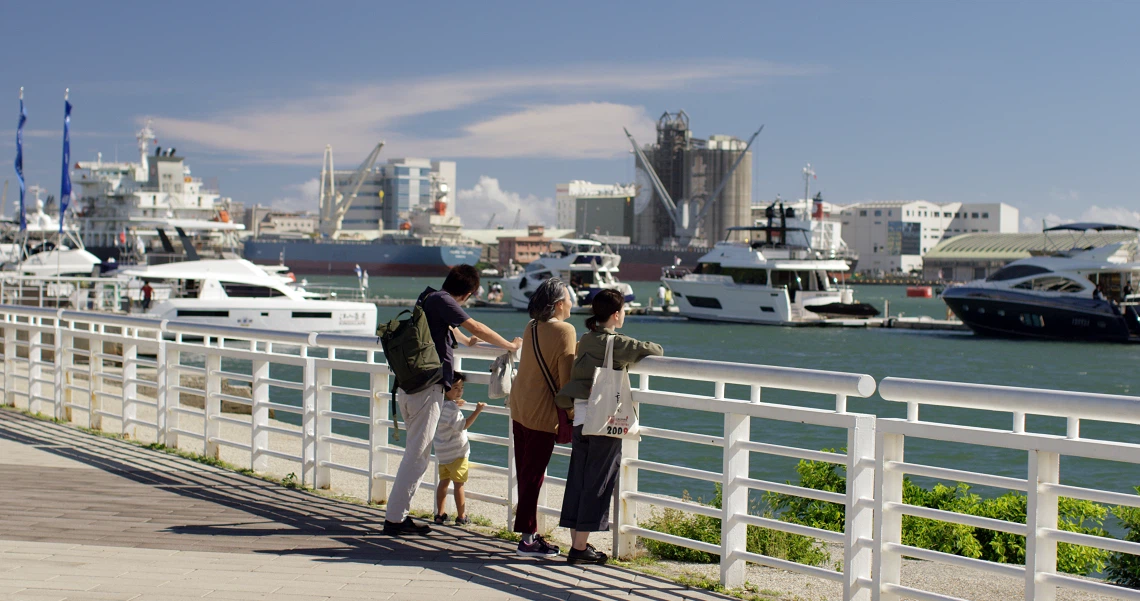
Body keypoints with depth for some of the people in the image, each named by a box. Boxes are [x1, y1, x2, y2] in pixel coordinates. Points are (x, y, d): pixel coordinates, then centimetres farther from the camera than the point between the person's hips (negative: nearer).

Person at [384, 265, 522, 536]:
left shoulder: (429, 298, 17)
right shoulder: (441, 300, -11)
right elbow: (477, 328, -15)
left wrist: (465, 341, 55)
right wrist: (511, 345, -3)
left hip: (408, 387, 10)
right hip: (427, 388, -10)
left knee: (416, 452, 16)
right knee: (416, 455, -6)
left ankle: (399, 514, 17)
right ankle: (395, 519, -5)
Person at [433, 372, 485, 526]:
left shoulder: (441, 404, 9)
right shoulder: (450, 407, -20)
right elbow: (462, 425, -28)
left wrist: (455, 405, 30)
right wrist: (477, 411, -30)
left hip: (442, 452, 9)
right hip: (456, 452, -9)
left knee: (444, 481, 15)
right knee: (459, 484, -2)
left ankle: (439, 514, 17)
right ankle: (461, 517, 1)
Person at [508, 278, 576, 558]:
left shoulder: (531, 327, 6)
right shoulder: (565, 331, -14)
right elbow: (566, 379, -14)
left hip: (519, 407, 7)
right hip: (543, 413, -7)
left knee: (525, 473, 13)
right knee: (533, 474, -2)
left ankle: (530, 532, 22)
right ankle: (527, 538, 2)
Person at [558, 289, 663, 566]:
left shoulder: (585, 340, 10)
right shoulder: (615, 343, -11)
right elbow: (654, 350, -12)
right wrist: (652, 349, 12)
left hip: (581, 415, 7)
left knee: (578, 479, 11)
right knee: (597, 482, 0)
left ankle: (576, 543, 17)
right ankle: (580, 548, 3)